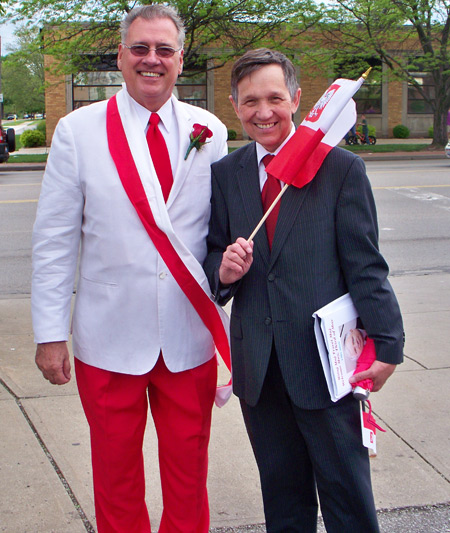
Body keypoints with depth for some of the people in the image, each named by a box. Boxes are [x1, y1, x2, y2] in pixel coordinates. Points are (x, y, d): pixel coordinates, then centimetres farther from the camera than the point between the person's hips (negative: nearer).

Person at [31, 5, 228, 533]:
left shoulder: (210, 131, 3)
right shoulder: (78, 130, -3)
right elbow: (53, 240, -3)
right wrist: (50, 333, -5)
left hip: (191, 338, 2)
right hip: (109, 339, -1)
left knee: (188, 469, 14)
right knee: (116, 472, 13)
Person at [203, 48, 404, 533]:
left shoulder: (341, 168, -4)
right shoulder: (223, 175, 7)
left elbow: (365, 265, -5)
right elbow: (212, 260, 10)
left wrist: (386, 342, -9)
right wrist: (222, 270, -13)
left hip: (325, 360, -3)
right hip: (257, 365, 4)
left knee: (347, 494, 7)